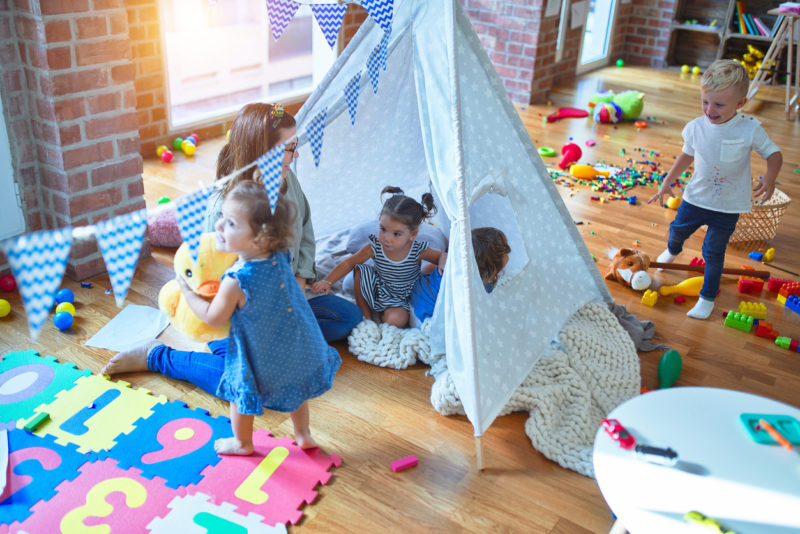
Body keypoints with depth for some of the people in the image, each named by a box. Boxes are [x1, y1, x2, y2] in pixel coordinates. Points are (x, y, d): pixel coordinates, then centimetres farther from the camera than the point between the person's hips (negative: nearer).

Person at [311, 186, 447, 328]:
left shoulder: (418, 250, -24)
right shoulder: (374, 247, -20)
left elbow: (441, 255, -6)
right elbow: (348, 263, -12)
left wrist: (443, 263, -31)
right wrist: (327, 282, -20)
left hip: (399, 297, -2)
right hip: (377, 288, 2)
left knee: (396, 321, -30)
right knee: (360, 270, -21)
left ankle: (383, 315, 7)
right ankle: (365, 313, -3)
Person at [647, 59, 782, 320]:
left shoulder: (750, 129, -18)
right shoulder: (696, 127, -10)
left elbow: (774, 154, -8)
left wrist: (769, 179, -25)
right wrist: (667, 182, 7)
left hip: (728, 207, -3)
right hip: (696, 198, 3)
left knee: (714, 252, 4)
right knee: (678, 230, 24)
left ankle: (708, 297, 21)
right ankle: (672, 250, 61)